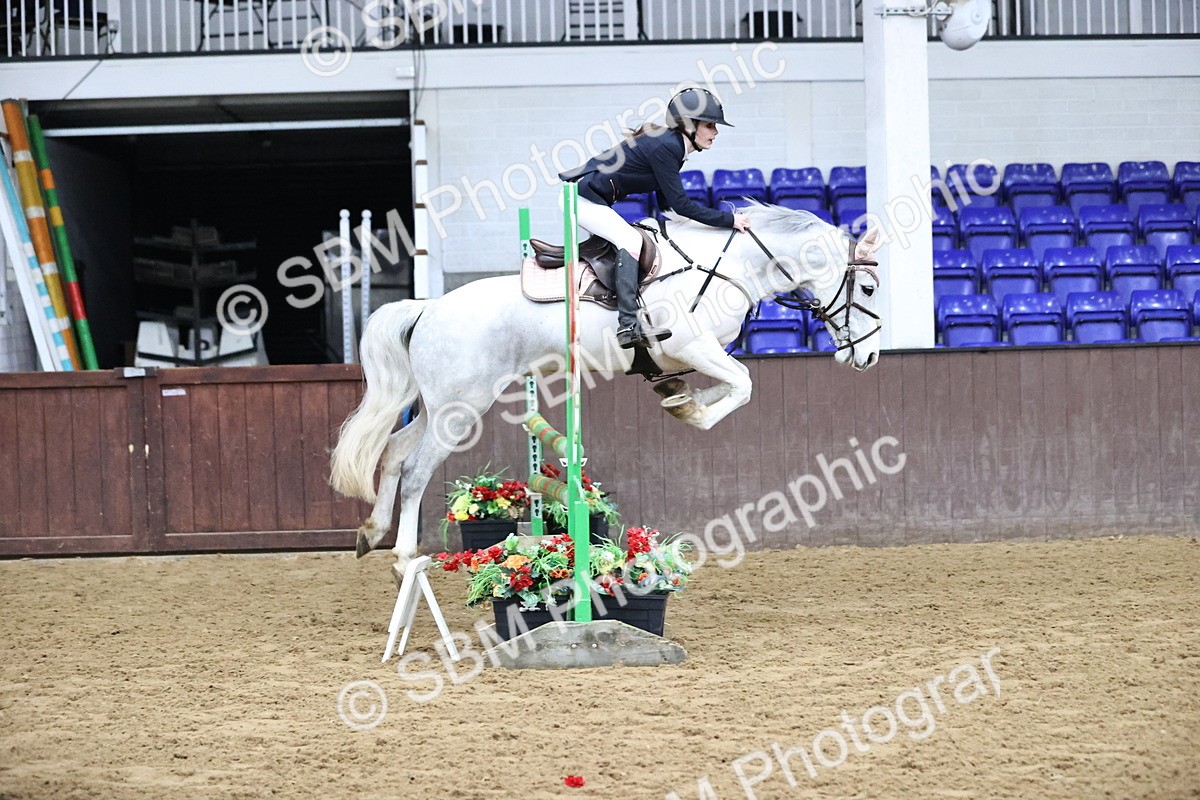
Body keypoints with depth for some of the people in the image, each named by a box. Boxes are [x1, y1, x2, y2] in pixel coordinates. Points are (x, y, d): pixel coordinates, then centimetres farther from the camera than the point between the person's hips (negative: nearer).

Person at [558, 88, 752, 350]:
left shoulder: (673, 145, 9)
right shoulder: (665, 146, -21)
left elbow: (666, 203, 14)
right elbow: (679, 203, -22)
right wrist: (729, 220, -18)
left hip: (592, 199, 11)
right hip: (580, 195, -11)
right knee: (630, 240, -23)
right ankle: (628, 325, -32)